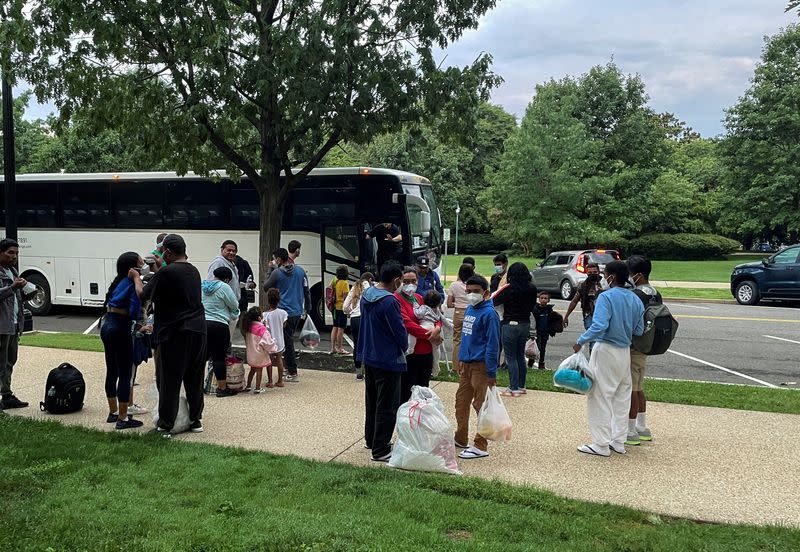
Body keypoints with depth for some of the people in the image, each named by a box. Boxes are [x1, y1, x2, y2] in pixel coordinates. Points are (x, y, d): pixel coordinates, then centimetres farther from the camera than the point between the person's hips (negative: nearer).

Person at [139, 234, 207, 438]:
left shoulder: (166, 272, -14)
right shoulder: (194, 271, 8)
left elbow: (144, 295, -4)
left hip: (174, 332, -6)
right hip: (198, 330, 7)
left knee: (169, 380, 2)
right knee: (194, 378, 15)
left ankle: (165, 425, 8)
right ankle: (196, 419, 23)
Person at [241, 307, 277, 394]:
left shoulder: (249, 327, -2)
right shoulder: (262, 329, -22)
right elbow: (267, 342, -18)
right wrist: (274, 349, -4)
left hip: (251, 353, 6)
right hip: (259, 353, -6)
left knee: (252, 369, 21)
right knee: (259, 370, 5)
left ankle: (248, 386, 28)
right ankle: (257, 388, 9)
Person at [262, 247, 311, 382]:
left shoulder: (277, 273, -9)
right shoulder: (300, 270, 5)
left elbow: (266, 288, 4)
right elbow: (306, 291, 8)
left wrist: (270, 272, 10)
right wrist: (307, 308, 17)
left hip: (284, 312, -5)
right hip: (298, 311, 5)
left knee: (287, 341, 1)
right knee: (289, 339, 19)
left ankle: (293, 373, 2)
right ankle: (289, 367, 23)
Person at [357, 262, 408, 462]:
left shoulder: (366, 294, 3)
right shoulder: (389, 301, -24)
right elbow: (399, 330, -17)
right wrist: (403, 348, 2)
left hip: (368, 357, 9)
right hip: (388, 360, -9)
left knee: (371, 401, 21)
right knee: (387, 407, 1)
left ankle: (370, 439, 35)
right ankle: (380, 450, 6)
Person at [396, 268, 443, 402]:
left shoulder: (419, 298, 15)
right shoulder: (397, 299, -9)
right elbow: (407, 323, -18)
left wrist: (437, 328, -7)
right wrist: (430, 336, -14)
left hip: (426, 352, 8)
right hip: (409, 354, -8)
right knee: (406, 392, -1)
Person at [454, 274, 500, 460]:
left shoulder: (489, 313, -15)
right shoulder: (469, 310, 11)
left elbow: (493, 344, -17)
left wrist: (491, 373, -19)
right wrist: (461, 359, 17)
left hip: (480, 365, -9)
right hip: (466, 363, 9)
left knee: (481, 405, -1)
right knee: (461, 401, 17)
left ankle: (480, 446, 8)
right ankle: (460, 439, 32)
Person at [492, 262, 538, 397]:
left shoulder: (510, 288, -19)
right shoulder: (532, 288, 0)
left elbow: (494, 301, -16)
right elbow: (533, 306, 11)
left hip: (510, 325, -6)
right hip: (525, 324, 6)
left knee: (511, 357, 2)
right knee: (520, 356, 17)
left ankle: (514, 388, 4)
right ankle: (522, 386, 24)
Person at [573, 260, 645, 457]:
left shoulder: (606, 297, -16)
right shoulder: (636, 300, 6)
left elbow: (599, 326, -27)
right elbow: (639, 331, 9)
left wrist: (580, 341, -17)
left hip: (605, 351, -7)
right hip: (625, 352, 7)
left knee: (600, 397, 1)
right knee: (621, 398, 15)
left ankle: (601, 445, 3)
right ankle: (618, 442, 23)